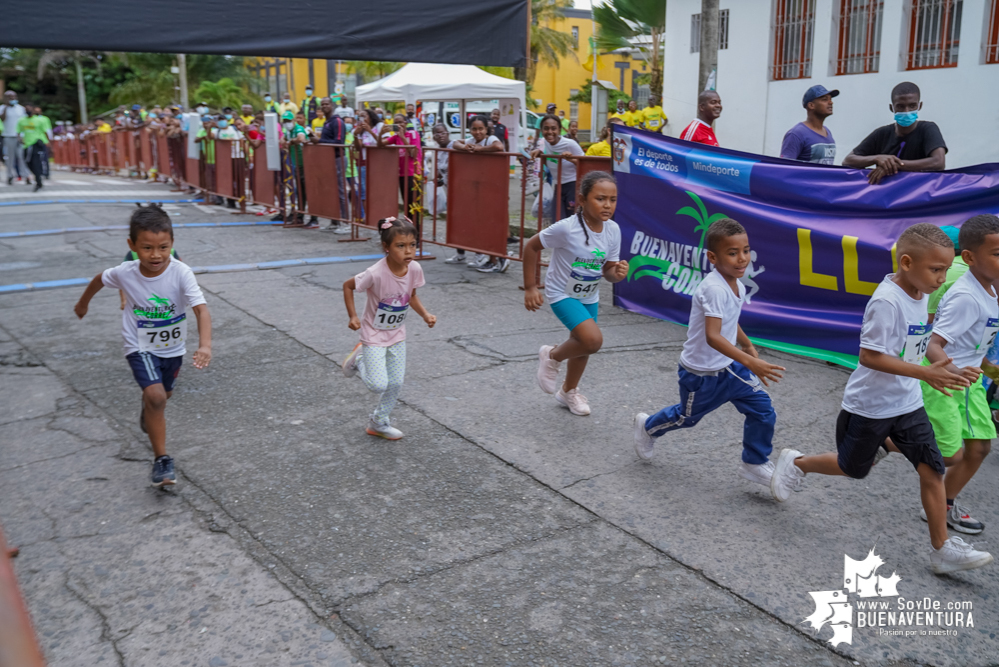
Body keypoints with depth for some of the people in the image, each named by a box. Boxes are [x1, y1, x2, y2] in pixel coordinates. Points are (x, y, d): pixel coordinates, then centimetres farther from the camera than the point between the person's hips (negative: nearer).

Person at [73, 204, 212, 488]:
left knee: (163, 394, 24)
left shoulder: (181, 273, -27)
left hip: (173, 347, 2)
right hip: (140, 347, -2)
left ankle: (148, 413, 61)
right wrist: (83, 303, 21)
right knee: (155, 396, -21)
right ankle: (161, 459, -9)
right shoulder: (125, 273, -20)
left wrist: (205, 344, -52)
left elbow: (201, 309, -36)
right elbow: (100, 279, 3)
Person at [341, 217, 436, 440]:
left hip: (397, 334, 5)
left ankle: (379, 423, 31)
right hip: (374, 335, -5)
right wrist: (353, 316, -18)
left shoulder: (415, 269, -16)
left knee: (396, 384, 9)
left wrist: (425, 315, -11)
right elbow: (348, 286, -13)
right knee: (379, 385, -7)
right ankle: (358, 358, 23)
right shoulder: (376, 273, -31)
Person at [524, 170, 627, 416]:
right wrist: (530, 288, -14)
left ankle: (569, 391, 46)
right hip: (562, 294, -6)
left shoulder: (613, 230, -11)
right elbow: (532, 247, -16)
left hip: (589, 297, 6)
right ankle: (552, 356, 8)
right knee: (593, 340, -23)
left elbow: (608, 271, 0)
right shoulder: (567, 228, -28)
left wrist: (618, 273, -25)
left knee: (582, 343, 19)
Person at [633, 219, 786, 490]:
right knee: (687, 417, 16)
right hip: (700, 375, -7)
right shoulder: (714, 289, -31)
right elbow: (713, 337, -40)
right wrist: (750, 363, -46)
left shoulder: (738, 286, 0)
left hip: (729, 367, 8)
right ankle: (647, 427, 45)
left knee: (762, 409, 0)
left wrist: (748, 346, 29)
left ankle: (754, 463, 19)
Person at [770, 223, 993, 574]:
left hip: (907, 404, 7)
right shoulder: (887, 301, -26)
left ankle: (943, 550, 11)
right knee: (852, 468, 12)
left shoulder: (919, 295, 1)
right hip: (870, 405, -7)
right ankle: (795, 463, 37)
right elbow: (870, 355, -29)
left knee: (932, 470, 2)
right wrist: (925, 373, -30)